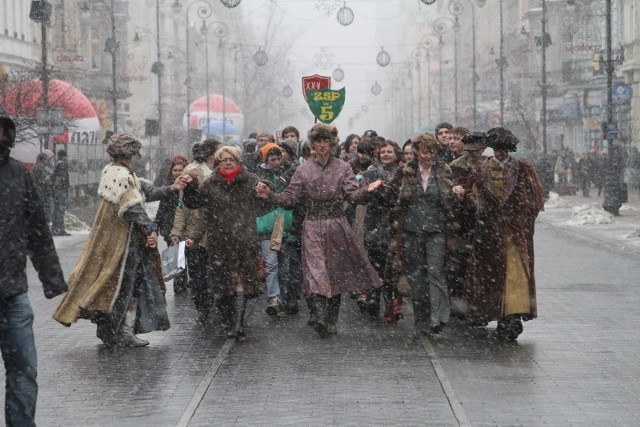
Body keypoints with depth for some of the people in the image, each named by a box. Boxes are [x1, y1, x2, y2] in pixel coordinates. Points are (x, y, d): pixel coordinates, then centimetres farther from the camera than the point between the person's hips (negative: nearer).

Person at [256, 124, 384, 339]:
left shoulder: (343, 168, 5)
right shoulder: (303, 170, 7)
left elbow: (353, 196, -5)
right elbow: (289, 199, 4)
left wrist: (366, 190, -25)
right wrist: (270, 195, -12)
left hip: (337, 225, 1)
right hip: (313, 226, 0)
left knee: (336, 271, 3)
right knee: (316, 269, -14)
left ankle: (331, 320, 11)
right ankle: (320, 316, -23)